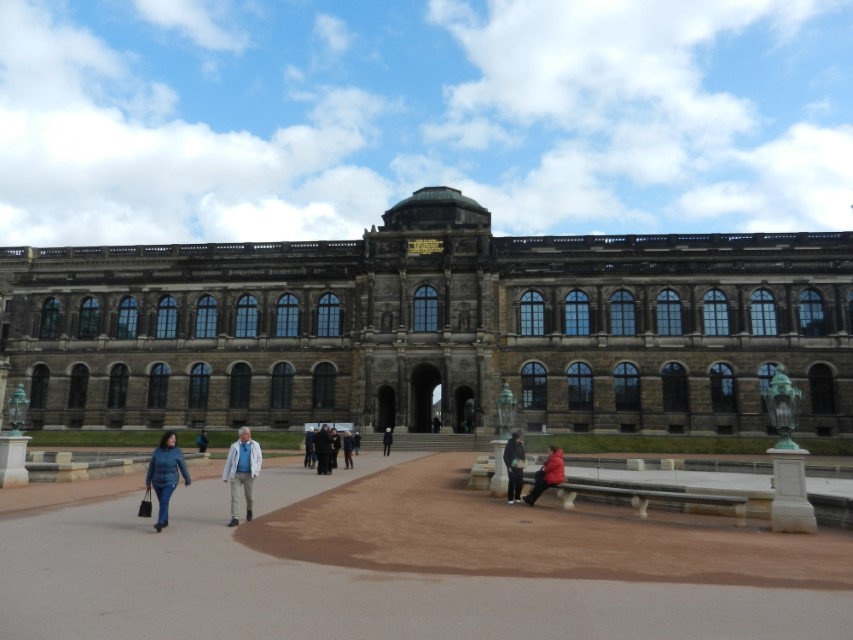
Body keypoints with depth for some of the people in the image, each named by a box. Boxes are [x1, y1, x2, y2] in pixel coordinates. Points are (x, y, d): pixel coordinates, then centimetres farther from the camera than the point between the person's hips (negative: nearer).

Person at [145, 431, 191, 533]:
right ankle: (165, 521, 31)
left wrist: (188, 480, 6)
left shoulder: (177, 452, -7)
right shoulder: (157, 451, -3)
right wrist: (148, 481, 8)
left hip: (170, 482, -3)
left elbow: (183, 467, -1)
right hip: (157, 482, 3)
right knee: (162, 502, 15)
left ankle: (160, 523, -18)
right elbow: (151, 467, 5)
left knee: (164, 501, -16)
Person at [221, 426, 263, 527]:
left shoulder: (255, 445, 3)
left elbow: (259, 458, 8)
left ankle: (249, 511, 37)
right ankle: (235, 518, -2)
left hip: (249, 475, 0)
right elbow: (229, 462, 7)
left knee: (250, 496, 8)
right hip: (236, 474, 0)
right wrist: (225, 476, 7)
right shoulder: (234, 446, 3)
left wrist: (256, 471, -3)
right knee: (235, 496, -6)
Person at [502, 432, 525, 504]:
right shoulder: (509, 445, -8)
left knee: (519, 481, 2)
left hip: (519, 467, 4)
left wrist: (523, 463, 4)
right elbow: (505, 457, -6)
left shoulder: (521, 445, 4)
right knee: (512, 482, -4)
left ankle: (517, 497, 15)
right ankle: (510, 498, 3)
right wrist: (508, 466, -10)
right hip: (512, 467, -4)